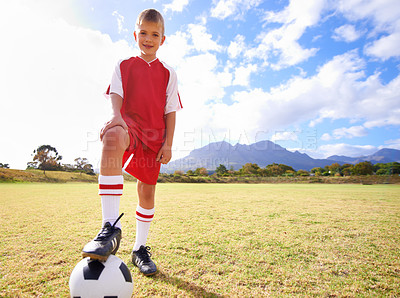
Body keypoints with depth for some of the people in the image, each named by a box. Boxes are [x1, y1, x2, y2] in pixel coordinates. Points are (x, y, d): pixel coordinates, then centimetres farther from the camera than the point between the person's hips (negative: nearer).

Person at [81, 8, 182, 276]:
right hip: (128, 124, -2)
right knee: (113, 137, -40)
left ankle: (140, 249, 23)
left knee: (147, 191, 4)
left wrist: (168, 143, -2)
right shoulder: (124, 66, 15)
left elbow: (170, 111, 9)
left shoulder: (168, 73, 16)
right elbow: (116, 95, 0)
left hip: (154, 135, 2)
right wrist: (116, 116, -24)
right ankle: (111, 227, -39)